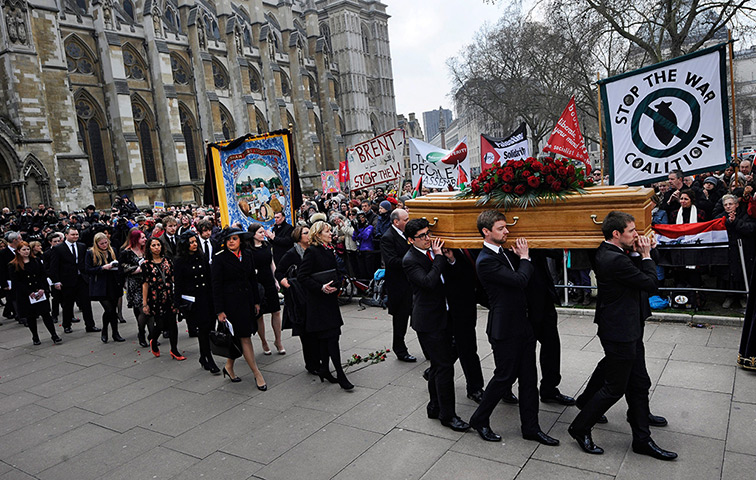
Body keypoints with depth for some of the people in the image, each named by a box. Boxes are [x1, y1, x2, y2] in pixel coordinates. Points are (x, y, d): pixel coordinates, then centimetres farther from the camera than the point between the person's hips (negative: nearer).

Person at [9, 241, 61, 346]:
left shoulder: (36, 261, 10)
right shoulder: (13, 266, -1)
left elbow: (44, 275, 6)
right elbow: (16, 282, -6)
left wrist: (42, 289, -8)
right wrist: (29, 293, -14)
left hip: (40, 293, 2)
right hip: (25, 296, -2)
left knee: (45, 313, -3)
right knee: (30, 316, 6)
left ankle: (54, 335, -1)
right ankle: (35, 337, 20)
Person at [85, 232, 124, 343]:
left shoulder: (111, 251, 11)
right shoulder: (91, 253, -3)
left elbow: (116, 265, 24)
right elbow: (88, 270, -6)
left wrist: (116, 265, 1)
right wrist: (103, 268, -16)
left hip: (113, 285, 4)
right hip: (100, 287, -4)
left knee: (113, 309, 7)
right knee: (109, 309, -12)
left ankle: (115, 333, 16)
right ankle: (104, 332, 11)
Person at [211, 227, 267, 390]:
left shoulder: (247, 255, 7)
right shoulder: (219, 258, -9)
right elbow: (216, 285, -10)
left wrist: (256, 301, 12)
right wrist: (219, 310, -13)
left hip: (246, 300, 5)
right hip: (231, 302, -5)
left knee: (238, 336, 11)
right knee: (245, 337, -3)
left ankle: (229, 367, 29)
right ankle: (257, 374, 2)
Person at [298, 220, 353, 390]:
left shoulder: (329, 250, 12)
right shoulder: (312, 251, -12)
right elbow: (302, 276, -16)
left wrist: (336, 286, 9)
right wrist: (321, 288, -23)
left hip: (330, 299, 8)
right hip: (318, 301, -8)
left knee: (325, 337, 13)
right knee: (332, 335, -9)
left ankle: (324, 370, 23)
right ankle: (340, 375, -4)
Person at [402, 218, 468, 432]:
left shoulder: (433, 250, 7)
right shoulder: (410, 260, -15)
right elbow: (428, 282, -28)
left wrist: (451, 260, -2)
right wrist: (439, 257, -20)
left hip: (443, 316, 8)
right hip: (428, 320, -8)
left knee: (438, 364, 17)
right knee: (444, 366, -5)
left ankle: (435, 407, 32)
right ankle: (447, 415, 8)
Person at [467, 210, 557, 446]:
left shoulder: (503, 252, 9)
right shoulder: (486, 261, -20)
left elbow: (518, 275, 19)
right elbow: (520, 280, -24)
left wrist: (519, 256, 3)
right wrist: (524, 257, -8)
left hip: (522, 324, 8)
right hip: (505, 329, -8)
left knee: (528, 378, 13)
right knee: (504, 377, 4)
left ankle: (530, 427, 25)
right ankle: (480, 420, 24)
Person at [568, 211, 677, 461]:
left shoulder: (606, 254, 6)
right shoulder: (615, 259, -25)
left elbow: (642, 283, 14)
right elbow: (651, 284, -18)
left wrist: (636, 254, 3)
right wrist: (646, 255, -6)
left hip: (629, 332, 10)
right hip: (621, 334, -10)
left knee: (639, 385, 17)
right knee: (614, 388, 4)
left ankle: (642, 439, 29)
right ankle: (580, 428, 20)